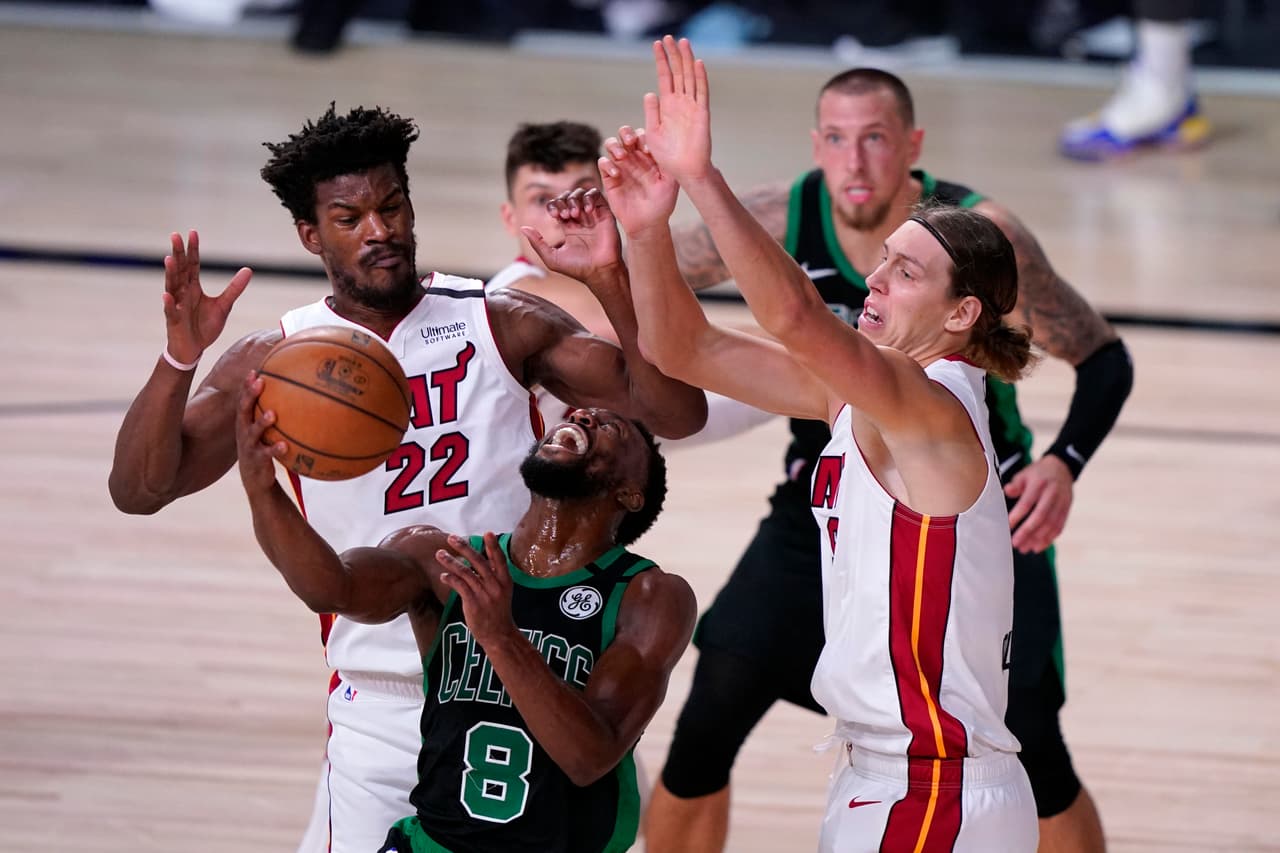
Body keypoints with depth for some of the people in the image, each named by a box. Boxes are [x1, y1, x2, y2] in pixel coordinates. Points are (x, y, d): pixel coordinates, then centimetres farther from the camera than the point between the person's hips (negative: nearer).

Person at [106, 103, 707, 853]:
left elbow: (676, 414, -4)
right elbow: (139, 491, -7)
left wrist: (612, 286, -20)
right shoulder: (277, 361, 1)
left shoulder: (504, 326, 2)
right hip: (384, 704, -1)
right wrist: (180, 359, -25)